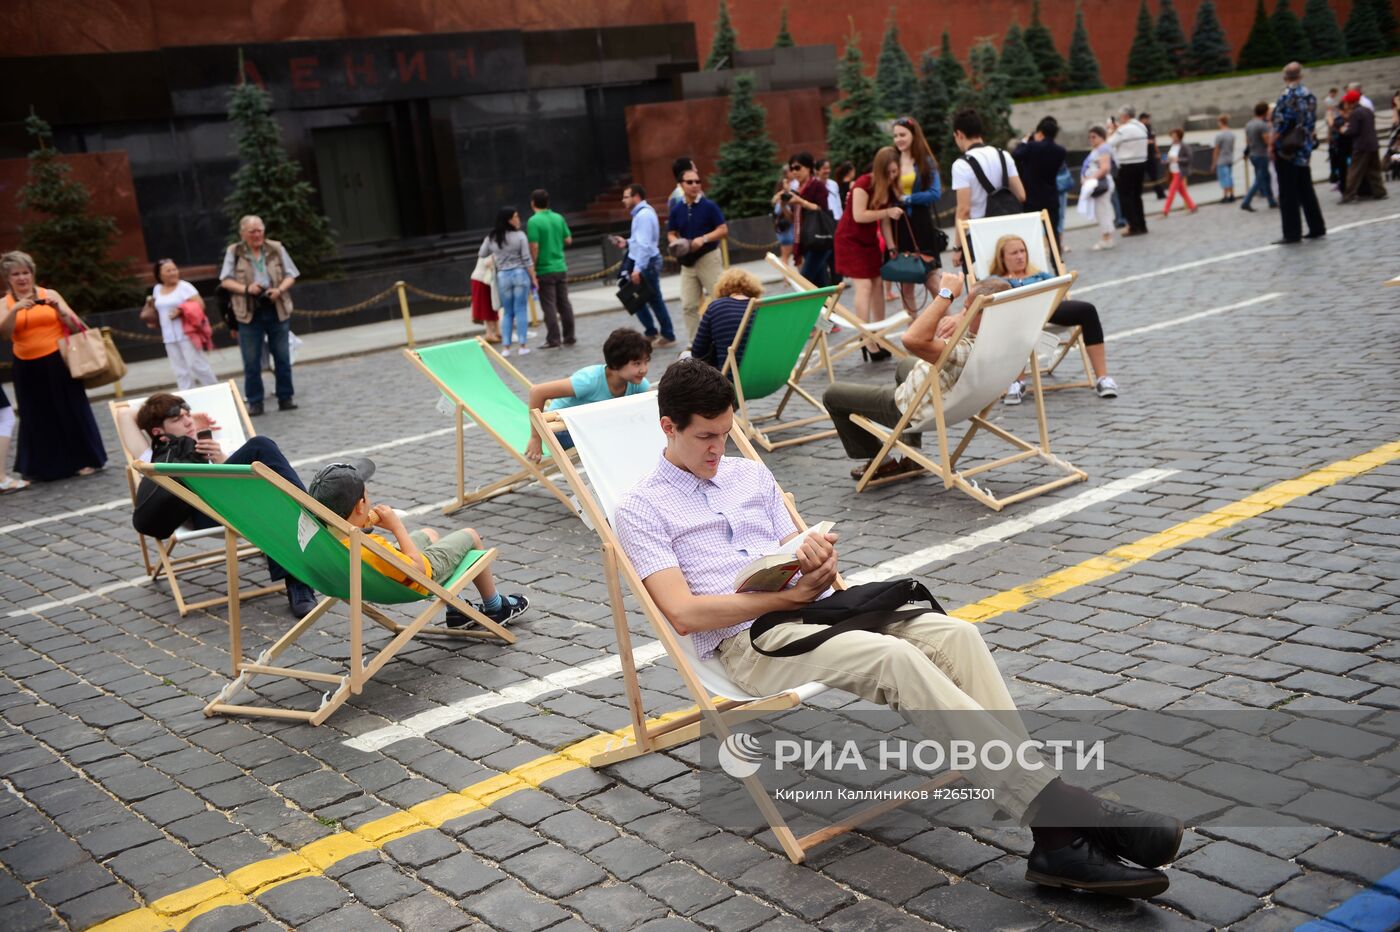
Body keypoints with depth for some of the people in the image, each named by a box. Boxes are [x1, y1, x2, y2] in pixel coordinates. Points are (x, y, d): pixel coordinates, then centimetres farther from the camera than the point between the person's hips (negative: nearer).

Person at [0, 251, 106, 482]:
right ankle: (44, 467, 15)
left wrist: (59, 309, -16)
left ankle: (85, 460, 13)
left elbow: (76, 326, 1)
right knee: (38, 417, 6)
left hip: (58, 362, -1)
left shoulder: (50, 294, 3)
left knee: (71, 410, 3)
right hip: (28, 369, 1)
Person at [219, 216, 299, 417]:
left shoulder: (276, 249, 5)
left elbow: (290, 276, 7)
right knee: (251, 361, 1)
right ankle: (255, 402, 9)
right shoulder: (234, 252, 2)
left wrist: (279, 289, -13)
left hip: (277, 310, 1)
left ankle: (285, 398, 16)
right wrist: (246, 289, -16)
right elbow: (225, 281, 2)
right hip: (249, 313, -1)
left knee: (283, 357, 6)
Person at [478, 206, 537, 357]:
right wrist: (534, 278, -2)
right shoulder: (519, 236, -7)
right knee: (521, 310, 4)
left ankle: (505, 346, 7)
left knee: (507, 312, 11)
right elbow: (527, 260, -8)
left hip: (502, 276, 3)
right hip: (520, 274, -3)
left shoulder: (491, 238, 2)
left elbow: (481, 256, 12)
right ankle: (522, 345, 3)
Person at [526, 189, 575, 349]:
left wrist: (532, 269, -10)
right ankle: (569, 337, 16)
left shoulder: (534, 221, -13)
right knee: (564, 303, 11)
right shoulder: (559, 218, 4)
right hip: (561, 268, 5)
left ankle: (554, 340, 2)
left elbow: (534, 247, -17)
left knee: (549, 306, 0)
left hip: (544, 270, -5)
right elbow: (568, 240, 10)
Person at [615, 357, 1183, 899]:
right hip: (748, 643, -6)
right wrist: (792, 594, -12)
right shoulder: (642, 510, 3)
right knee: (896, 659, -33)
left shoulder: (751, 475, 21)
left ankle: (1058, 841, -30)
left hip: (811, 605, 6)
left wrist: (816, 555, -7)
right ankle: (1061, 812, -36)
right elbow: (684, 613, -10)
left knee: (953, 634, -22)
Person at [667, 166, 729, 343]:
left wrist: (703, 239, -22)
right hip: (687, 262, 5)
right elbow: (671, 234, 12)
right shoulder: (677, 210, 5)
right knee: (689, 305, 5)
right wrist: (676, 243, -11)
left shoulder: (709, 206, -7)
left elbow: (723, 230, -9)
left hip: (709, 259, -5)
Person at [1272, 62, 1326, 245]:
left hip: (1286, 149, -7)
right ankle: (1317, 228, 18)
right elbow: (1312, 120, 12)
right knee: (1306, 189, 15)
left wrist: (1272, 144, -10)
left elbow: (1281, 123, -17)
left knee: (1288, 193, -3)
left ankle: (1292, 233, -4)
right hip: (1304, 148, 7)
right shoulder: (1309, 95, 8)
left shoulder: (1287, 95, -12)